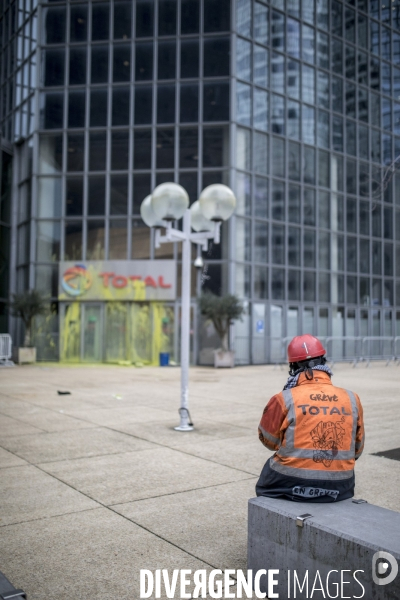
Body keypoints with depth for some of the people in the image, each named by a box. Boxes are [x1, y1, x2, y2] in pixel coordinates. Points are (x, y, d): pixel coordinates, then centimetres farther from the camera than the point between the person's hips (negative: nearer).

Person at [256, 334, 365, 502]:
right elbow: (357, 450, 9)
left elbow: (268, 440, 2)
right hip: (339, 489, 3)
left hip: (292, 486, -3)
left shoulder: (284, 399, -12)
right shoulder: (352, 399, -2)